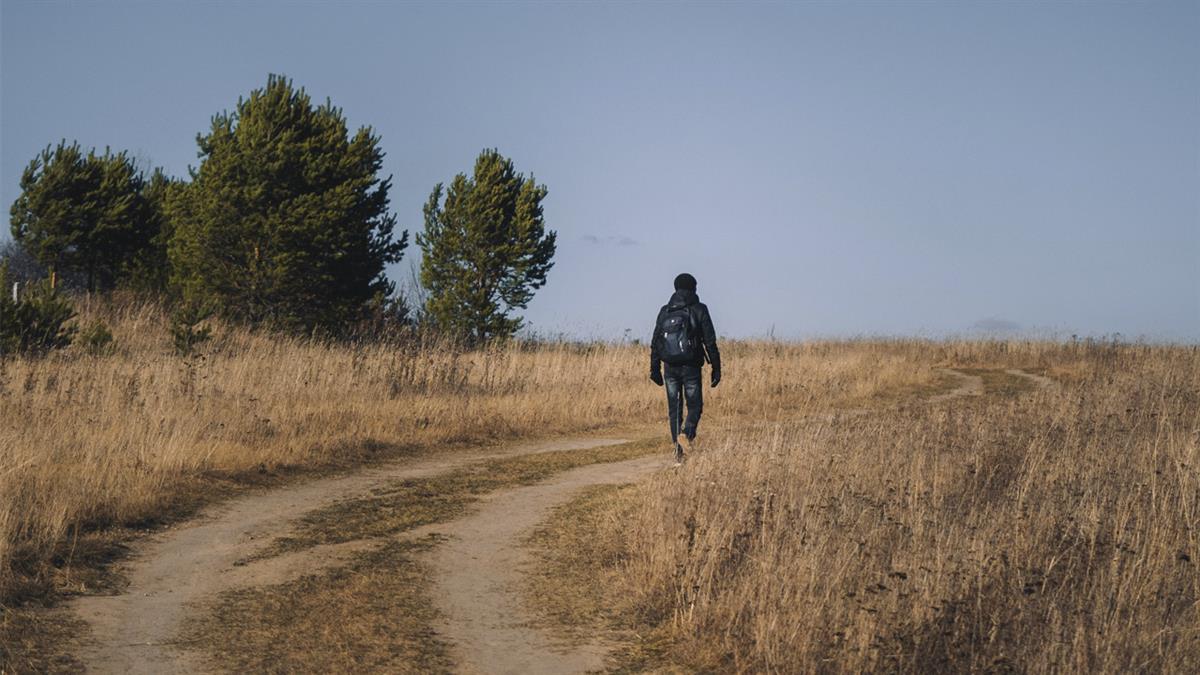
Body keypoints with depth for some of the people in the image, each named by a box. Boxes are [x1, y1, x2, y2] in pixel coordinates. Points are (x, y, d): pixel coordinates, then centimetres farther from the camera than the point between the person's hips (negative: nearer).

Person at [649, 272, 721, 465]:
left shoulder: (664, 312, 7)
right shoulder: (699, 310, -3)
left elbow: (655, 343, 7)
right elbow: (710, 342, -5)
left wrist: (655, 369, 12)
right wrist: (716, 368, -1)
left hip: (670, 368, 3)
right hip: (691, 367, -3)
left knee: (674, 409, 9)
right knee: (694, 405, 8)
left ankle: (678, 453, 6)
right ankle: (686, 433, -22)